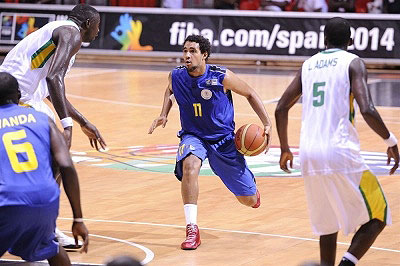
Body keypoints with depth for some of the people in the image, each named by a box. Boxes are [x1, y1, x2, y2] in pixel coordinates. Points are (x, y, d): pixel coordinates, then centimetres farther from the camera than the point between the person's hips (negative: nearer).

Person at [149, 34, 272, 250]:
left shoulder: (221, 77, -21)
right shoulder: (177, 76, -12)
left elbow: (250, 94, -5)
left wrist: (267, 124, -12)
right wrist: (163, 115, 1)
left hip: (223, 139, -1)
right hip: (193, 137, 1)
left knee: (249, 200, 5)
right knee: (189, 165, -37)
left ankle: (251, 189, 48)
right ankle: (192, 230, -33)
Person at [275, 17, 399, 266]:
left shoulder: (308, 65, 16)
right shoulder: (353, 63, 0)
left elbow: (281, 109, 18)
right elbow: (367, 110, -13)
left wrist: (285, 149, 30)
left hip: (310, 157, 5)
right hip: (340, 152, -5)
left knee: (328, 226, 20)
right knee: (378, 217, 7)